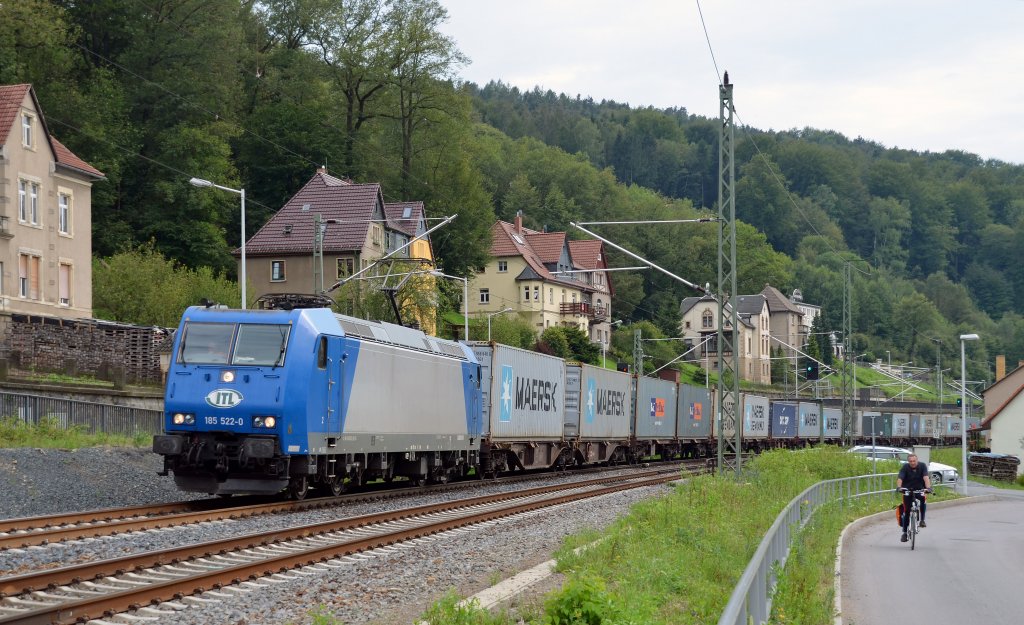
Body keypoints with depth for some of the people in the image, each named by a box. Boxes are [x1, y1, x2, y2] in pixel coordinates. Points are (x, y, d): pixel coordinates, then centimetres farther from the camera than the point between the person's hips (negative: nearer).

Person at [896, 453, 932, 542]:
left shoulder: (922, 466, -11)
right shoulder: (905, 467, -12)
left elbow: (926, 477, -24)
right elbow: (900, 478, -24)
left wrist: (928, 487, -42)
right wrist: (898, 487, -44)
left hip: (919, 489, 0)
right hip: (907, 491, 0)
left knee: (922, 498, -32)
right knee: (907, 511, -2)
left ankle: (922, 520, -16)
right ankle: (905, 532, 8)